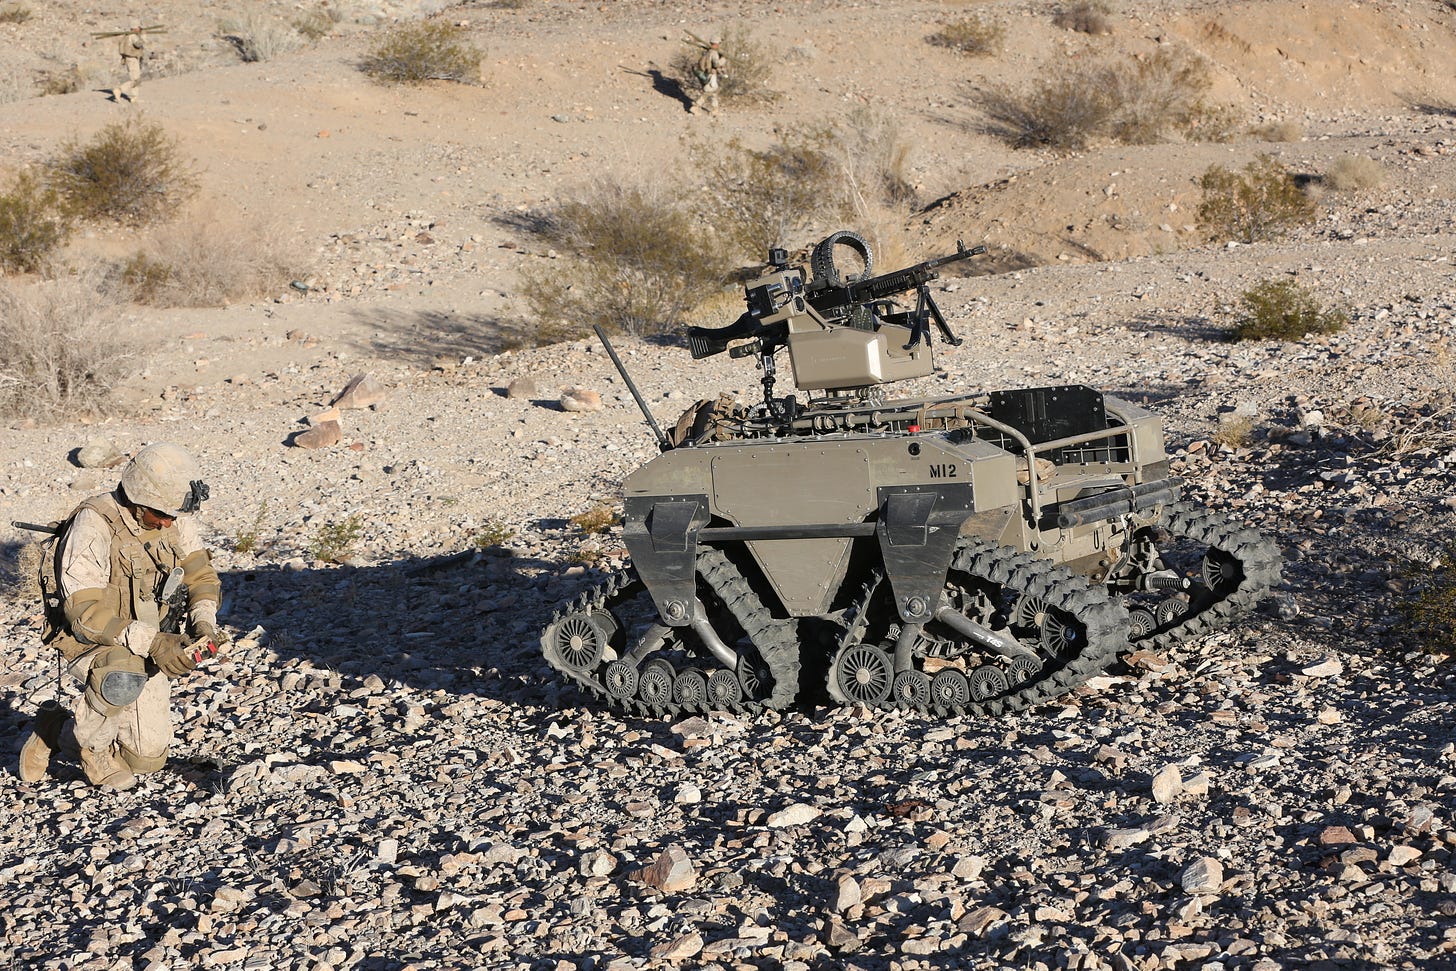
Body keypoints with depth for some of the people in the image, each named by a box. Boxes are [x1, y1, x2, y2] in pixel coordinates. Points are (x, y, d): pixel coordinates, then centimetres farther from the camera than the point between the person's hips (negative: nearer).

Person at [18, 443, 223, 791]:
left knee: (148, 757, 8)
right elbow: (84, 611, -29)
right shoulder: (93, 524, -25)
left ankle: (56, 731, 31)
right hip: (94, 643, -6)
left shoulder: (174, 517, -7)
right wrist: (151, 642, -39)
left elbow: (199, 570, 3)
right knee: (123, 677, -42)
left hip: (149, 648, 6)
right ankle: (93, 746, -11)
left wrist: (204, 621, -18)